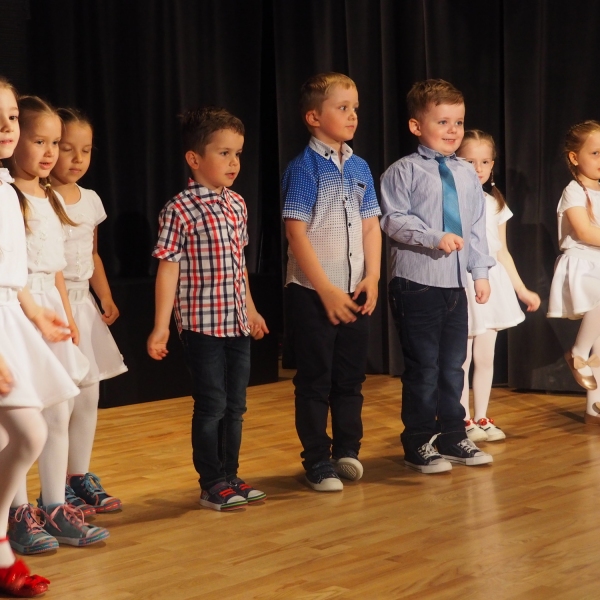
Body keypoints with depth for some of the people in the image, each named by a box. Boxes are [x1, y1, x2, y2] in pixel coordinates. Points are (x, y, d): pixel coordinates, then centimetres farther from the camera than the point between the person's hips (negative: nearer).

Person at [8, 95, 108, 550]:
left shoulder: (52, 199, 15)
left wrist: (68, 316, 17)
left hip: (51, 307, 8)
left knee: (58, 414, 10)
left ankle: (55, 508, 18)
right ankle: (18, 513, 5)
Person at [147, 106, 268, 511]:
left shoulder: (237, 204, 8)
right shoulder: (180, 210, -12)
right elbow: (169, 267, -12)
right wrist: (161, 326, -14)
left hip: (237, 324, 7)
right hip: (203, 324, -6)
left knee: (236, 405, 13)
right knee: (211, 406, 1)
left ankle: (230, 476, 25)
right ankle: (212, 485, 13)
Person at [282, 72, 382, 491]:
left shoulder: (360, 168, 7)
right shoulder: (304, 168, -10)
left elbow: (371, 225, 11)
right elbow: (296, 233, -14)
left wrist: (372, 277, -2)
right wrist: (327, 290, -17)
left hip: (356, 290, 6)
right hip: (314, 291, -6)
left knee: (351, 376, 13)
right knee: (315, 379, 3)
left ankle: (347, 449, 26)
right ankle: (318, 461, 12)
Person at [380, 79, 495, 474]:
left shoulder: (467, 175, 9)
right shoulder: (404, 172, -7)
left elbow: (476, 228, 12)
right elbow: (394, 220, -14)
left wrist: (481, 272, 7)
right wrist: (436, 237, -23)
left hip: (456, 283, 6)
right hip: (417, 282, -5)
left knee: (453, 364, 14)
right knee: (423, 366, 1)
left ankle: (453, 437, 27)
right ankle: (419, 445, 12)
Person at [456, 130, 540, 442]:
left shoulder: (495, 203, 11)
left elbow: (502, 252, 16)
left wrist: (521, 289, 16)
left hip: (491, 282, 5)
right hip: (461, 284, -5)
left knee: (485, 357, 9)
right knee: (462, 358, 0)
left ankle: (482, 418, 18)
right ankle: (463, 421, 9)